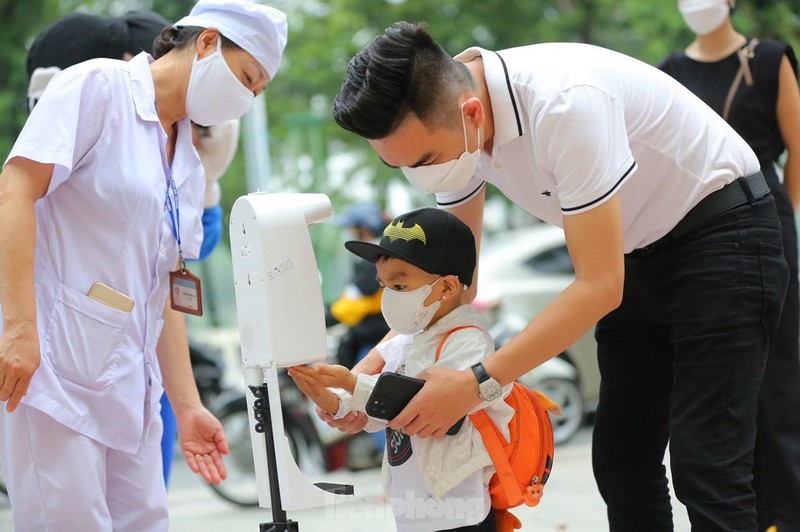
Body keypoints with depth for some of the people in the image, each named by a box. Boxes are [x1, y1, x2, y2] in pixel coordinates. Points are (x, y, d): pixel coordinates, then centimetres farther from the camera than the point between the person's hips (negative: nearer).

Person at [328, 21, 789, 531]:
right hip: (638, 253, 8)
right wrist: (380, 361, -14)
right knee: (621, 459, 5)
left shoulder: (564, 103, -35)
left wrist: (478, 383, -32)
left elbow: (600, 287, -31)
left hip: (720, 233, -8)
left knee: (704, 466, -15)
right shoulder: (445, 125, -10)